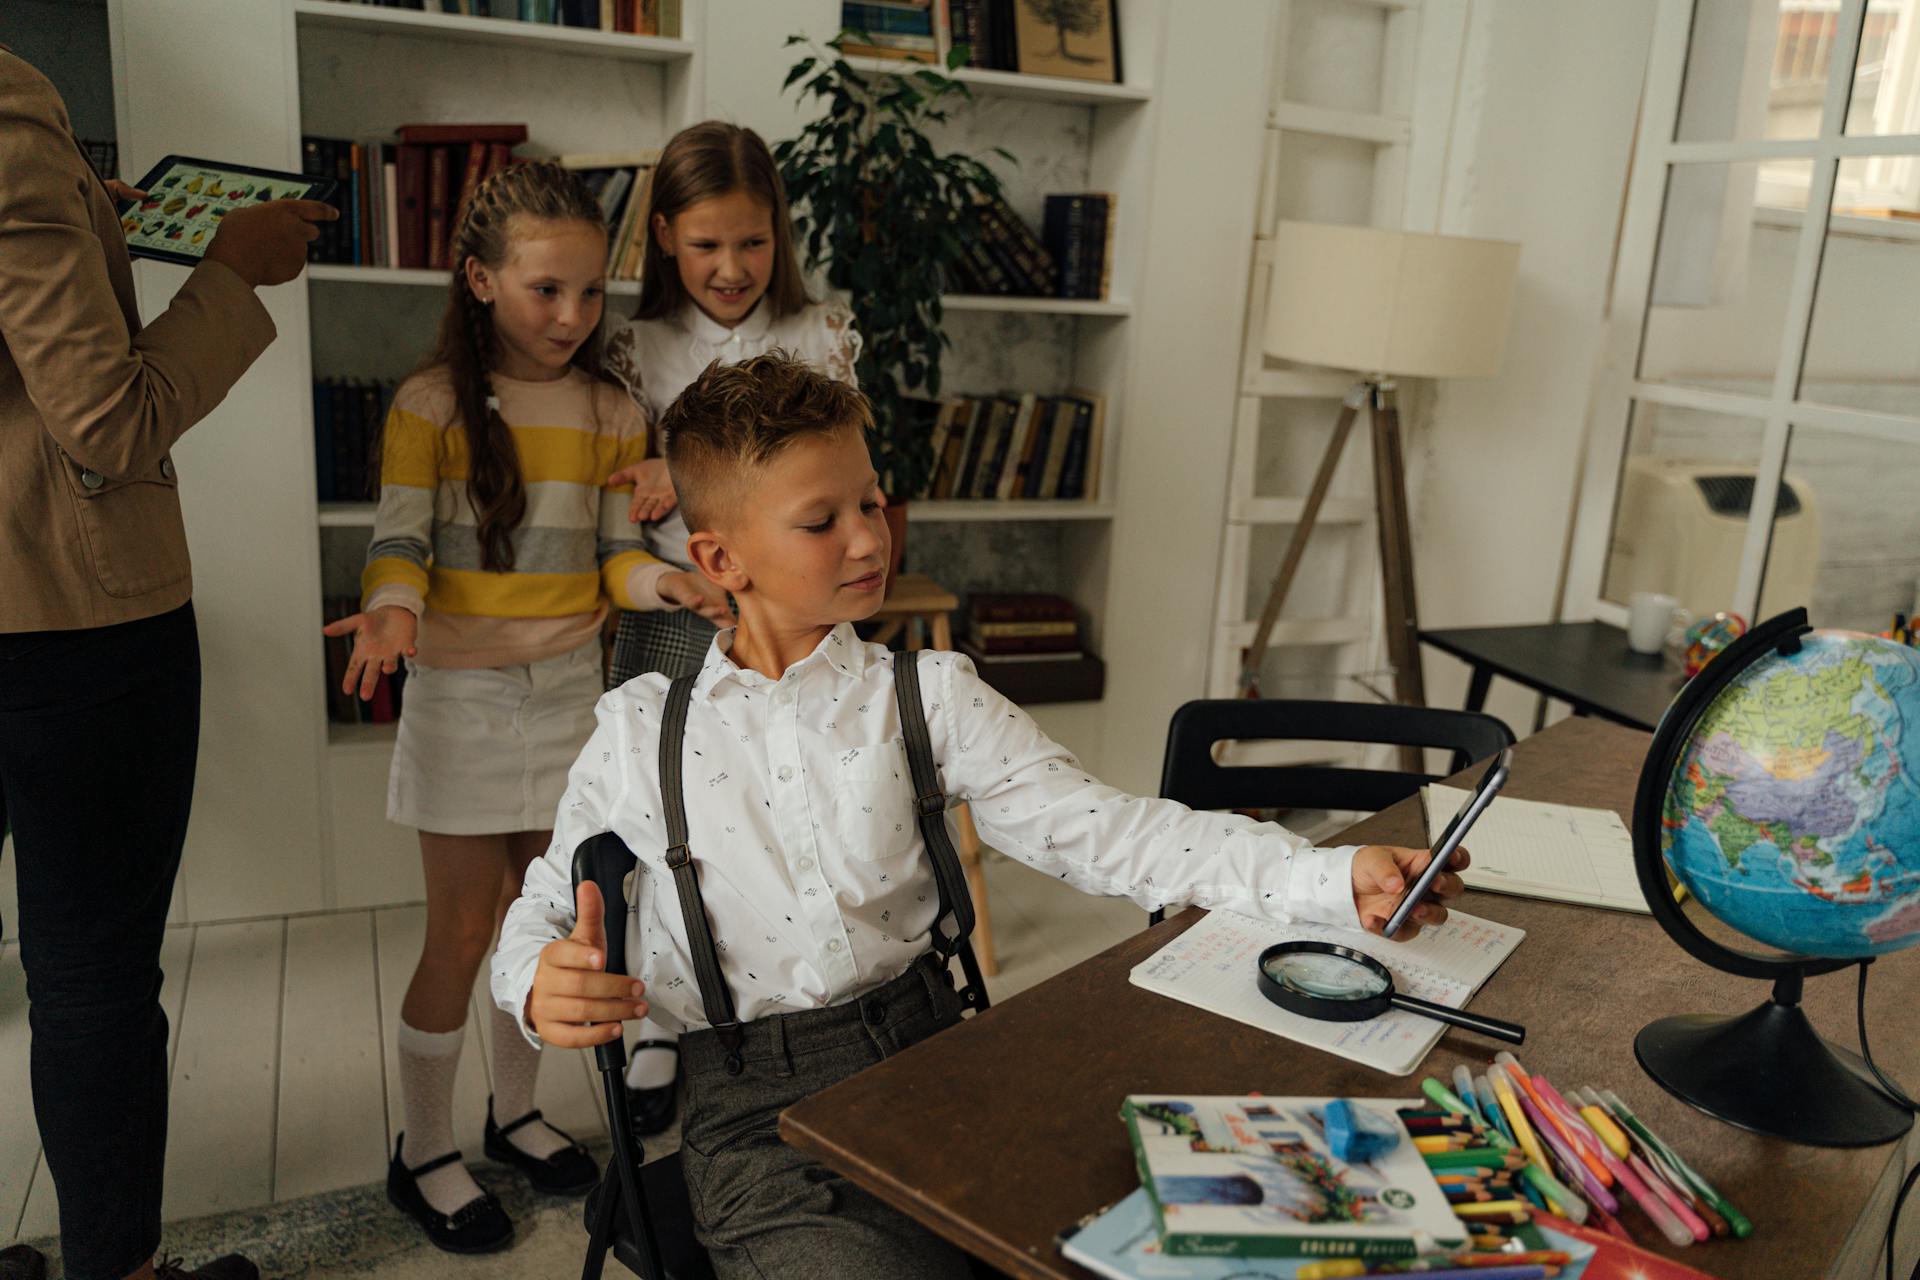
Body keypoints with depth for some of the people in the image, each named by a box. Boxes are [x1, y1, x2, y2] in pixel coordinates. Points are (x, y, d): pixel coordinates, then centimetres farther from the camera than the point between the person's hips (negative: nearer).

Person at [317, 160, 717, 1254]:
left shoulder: (611, 414, 4)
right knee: (463, 930, 3)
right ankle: (426, 1151, 22)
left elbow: (615, 549, 4)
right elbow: (400, 544, -10)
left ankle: (517, 1111, 34)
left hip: (571, 689, 4)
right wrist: (394, 609, -31)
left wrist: (651, 580, -17)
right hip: (464, 691, -4)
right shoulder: (432, 404, -7)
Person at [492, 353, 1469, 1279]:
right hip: (756, 1117, -1)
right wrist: (539, 987, -12)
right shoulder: (639, 733, 3)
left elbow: (1099, 831, -5)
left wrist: (1337, 878, -16)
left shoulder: (928, 698, 4)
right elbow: (542, 910, 14)